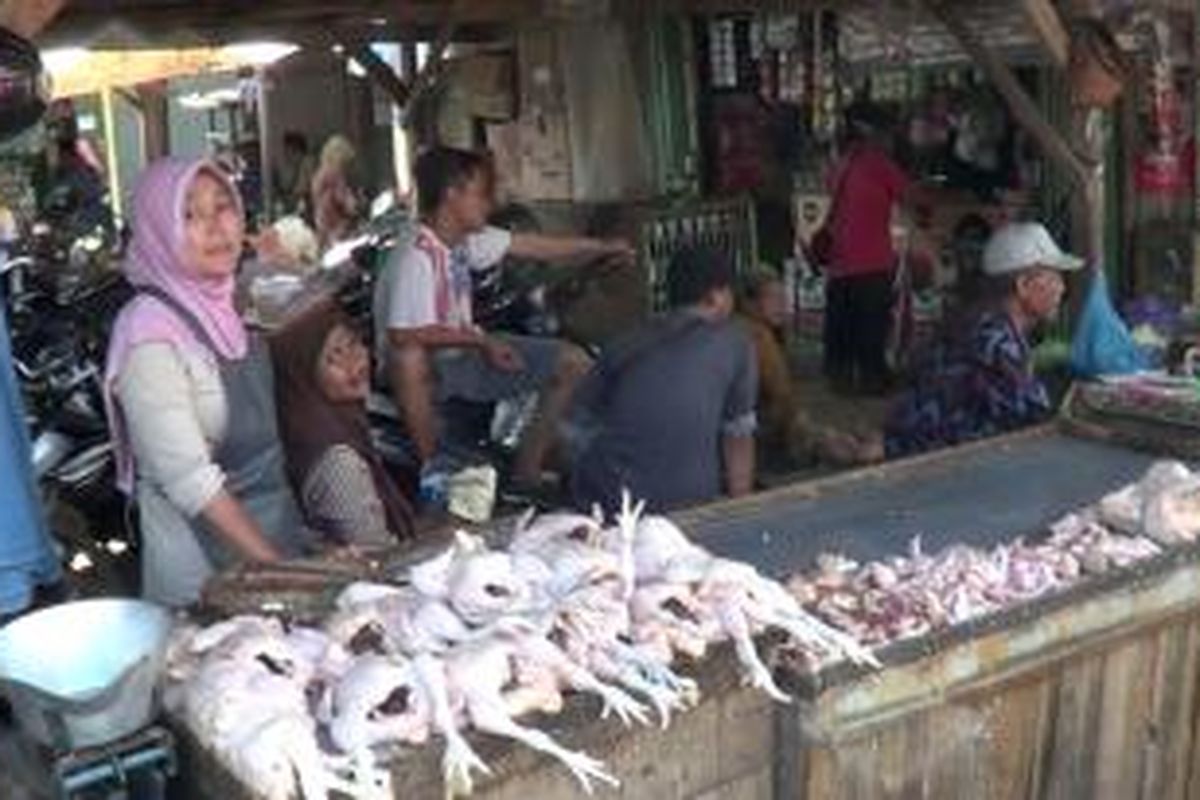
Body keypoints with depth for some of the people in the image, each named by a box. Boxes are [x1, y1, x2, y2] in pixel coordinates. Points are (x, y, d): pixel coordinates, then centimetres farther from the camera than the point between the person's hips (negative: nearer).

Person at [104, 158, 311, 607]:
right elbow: (191, 481, -24)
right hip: (206, 562, -7)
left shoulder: (219, 305, 1)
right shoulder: (151, 335, -22)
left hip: (271, 528, 7)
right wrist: (276, 566, -22)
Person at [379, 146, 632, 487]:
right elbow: (403, 335, -32)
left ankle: (526, 470, 9)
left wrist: (602, 247, 11)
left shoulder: (467, 238, -1)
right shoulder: (416, 257, -25)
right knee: (408, 358, -45)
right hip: (426, 365, -8)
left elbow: (530, 246, 9)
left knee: (572, 362, 1)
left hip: (465, 354, 8)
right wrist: (481, 340, -26)